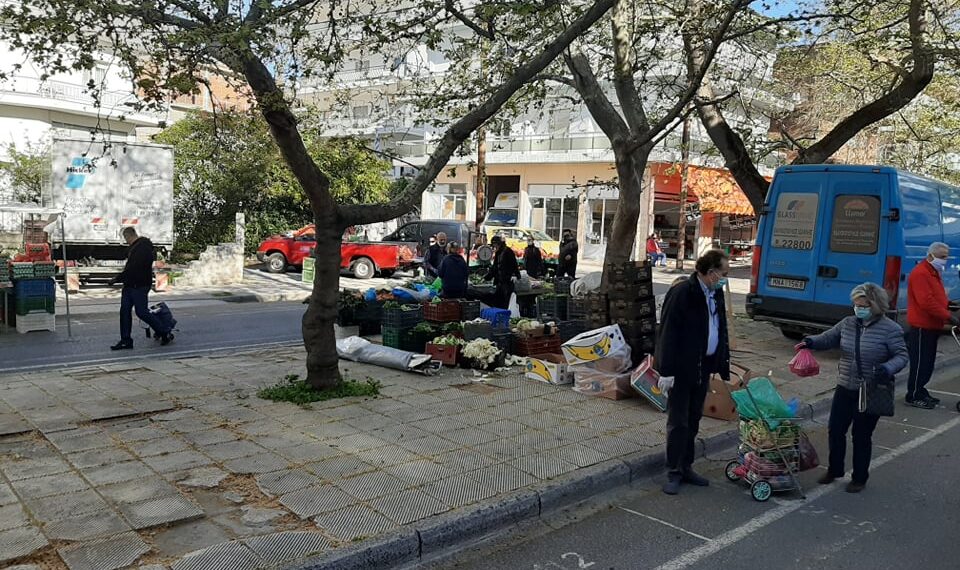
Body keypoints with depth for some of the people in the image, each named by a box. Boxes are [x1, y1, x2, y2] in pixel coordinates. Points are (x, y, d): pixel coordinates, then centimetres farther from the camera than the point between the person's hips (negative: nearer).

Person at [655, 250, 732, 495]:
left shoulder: (716, 294, 7)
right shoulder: (681, 294, -17)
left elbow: (721, 330, 14)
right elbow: (668, 334, -19)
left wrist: (724, 364, 9)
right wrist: (666, 371, -20)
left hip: (703, 368, 8)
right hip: (681, 370, -8)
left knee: (693, 421, 16)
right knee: (678, 422, 1)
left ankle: (686, 468, 28)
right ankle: (674, 473, 12)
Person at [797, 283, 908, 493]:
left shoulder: (890, 329, -10)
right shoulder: (848, 324, 3)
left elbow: (902, 355, -9)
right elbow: (828, 338, 13)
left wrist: (888, 368, -28)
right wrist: (811, 342, -7)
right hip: (845, 389, 5)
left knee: (862, 436, 6)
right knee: (835, 430, 9)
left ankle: (859, 478, 25)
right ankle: (834, 470, 30)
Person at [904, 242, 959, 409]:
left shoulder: (934, 273, 19)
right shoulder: (920, 273, -16)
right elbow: (926, 302, -24)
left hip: (931, 326, 10)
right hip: (922, 326, -10)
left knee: (927, 363, 14)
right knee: (920, 363, -6)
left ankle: (920, 392, 23)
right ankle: (913, 397, 1)